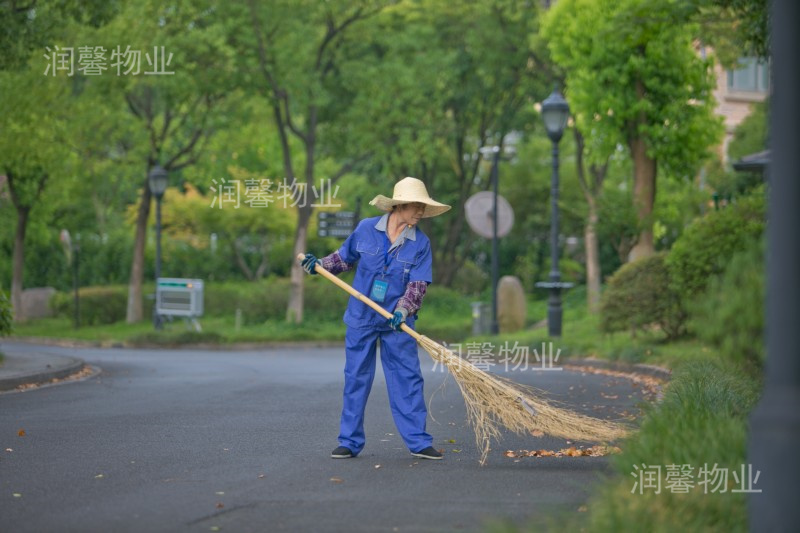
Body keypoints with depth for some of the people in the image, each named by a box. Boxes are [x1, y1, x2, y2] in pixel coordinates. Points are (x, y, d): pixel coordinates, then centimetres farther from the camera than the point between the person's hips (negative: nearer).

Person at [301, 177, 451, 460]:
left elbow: (418, 284, -10)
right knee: (356, 379, 5)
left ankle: (418, 442, 6)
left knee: (407, 379, 0)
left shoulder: (420, 243, -5)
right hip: (361, 319, 0)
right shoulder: (366, 229, -4)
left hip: (397, 323, 0)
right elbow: (344, 258, 13)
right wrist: (319, 265, 1)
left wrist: (403, 310, -24)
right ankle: (350, 442, 13)